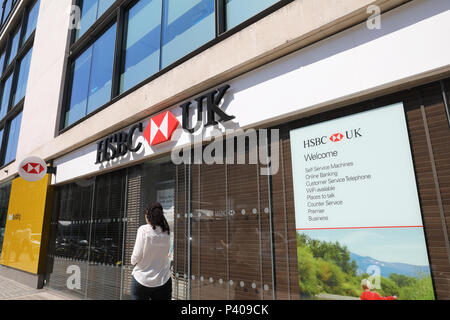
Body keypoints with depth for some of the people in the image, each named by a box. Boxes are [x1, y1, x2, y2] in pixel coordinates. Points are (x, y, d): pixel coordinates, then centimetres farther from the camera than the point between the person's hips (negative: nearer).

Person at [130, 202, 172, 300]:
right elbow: (165, 254, 8)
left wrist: (133, 261, 8)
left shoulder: (143, 229, -13)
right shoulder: (166, 232, 0)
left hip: (142, 280, -3)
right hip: (163, 280, 3)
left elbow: (137, 255, -12)